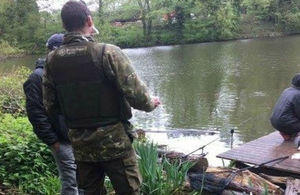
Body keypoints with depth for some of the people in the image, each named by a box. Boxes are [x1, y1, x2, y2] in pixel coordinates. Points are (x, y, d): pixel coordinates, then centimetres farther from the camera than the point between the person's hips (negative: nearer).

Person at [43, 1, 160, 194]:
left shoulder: (52, 60, -1)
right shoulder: (108, 52, -15)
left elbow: (50, 105, 5)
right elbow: (137, 95, -16)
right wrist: (151, 103, 6)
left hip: (80, 145, 5)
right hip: (113, 141, -5)